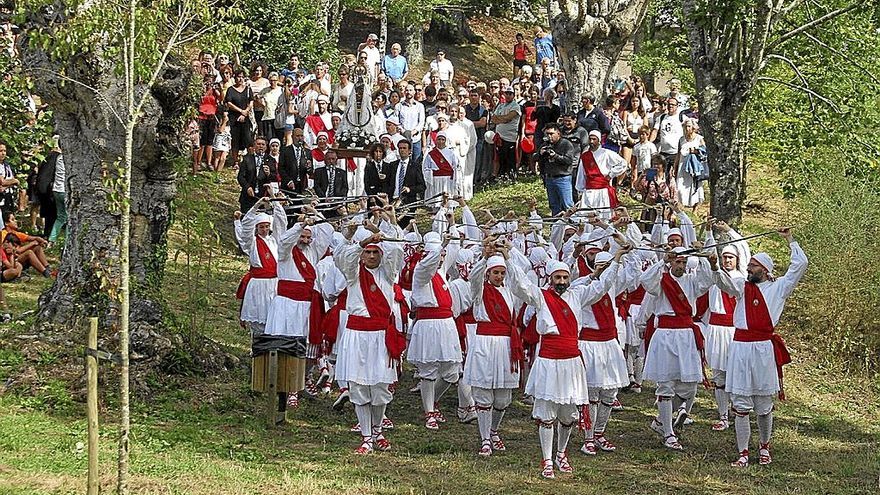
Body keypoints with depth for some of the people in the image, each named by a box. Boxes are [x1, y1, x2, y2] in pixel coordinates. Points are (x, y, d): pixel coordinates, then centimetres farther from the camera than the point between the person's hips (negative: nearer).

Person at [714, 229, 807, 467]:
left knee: (764, 405, 8)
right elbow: (723, 279, -7)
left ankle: (764, 447, 28)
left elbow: (800, 264, 4)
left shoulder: (778, 287, 8)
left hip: (764, 348, -1)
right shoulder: (742, 286, 10)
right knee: (741, 405, 0)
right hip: (740, 347, 1)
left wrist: (790, 240, 10)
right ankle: (743, 453, 6)